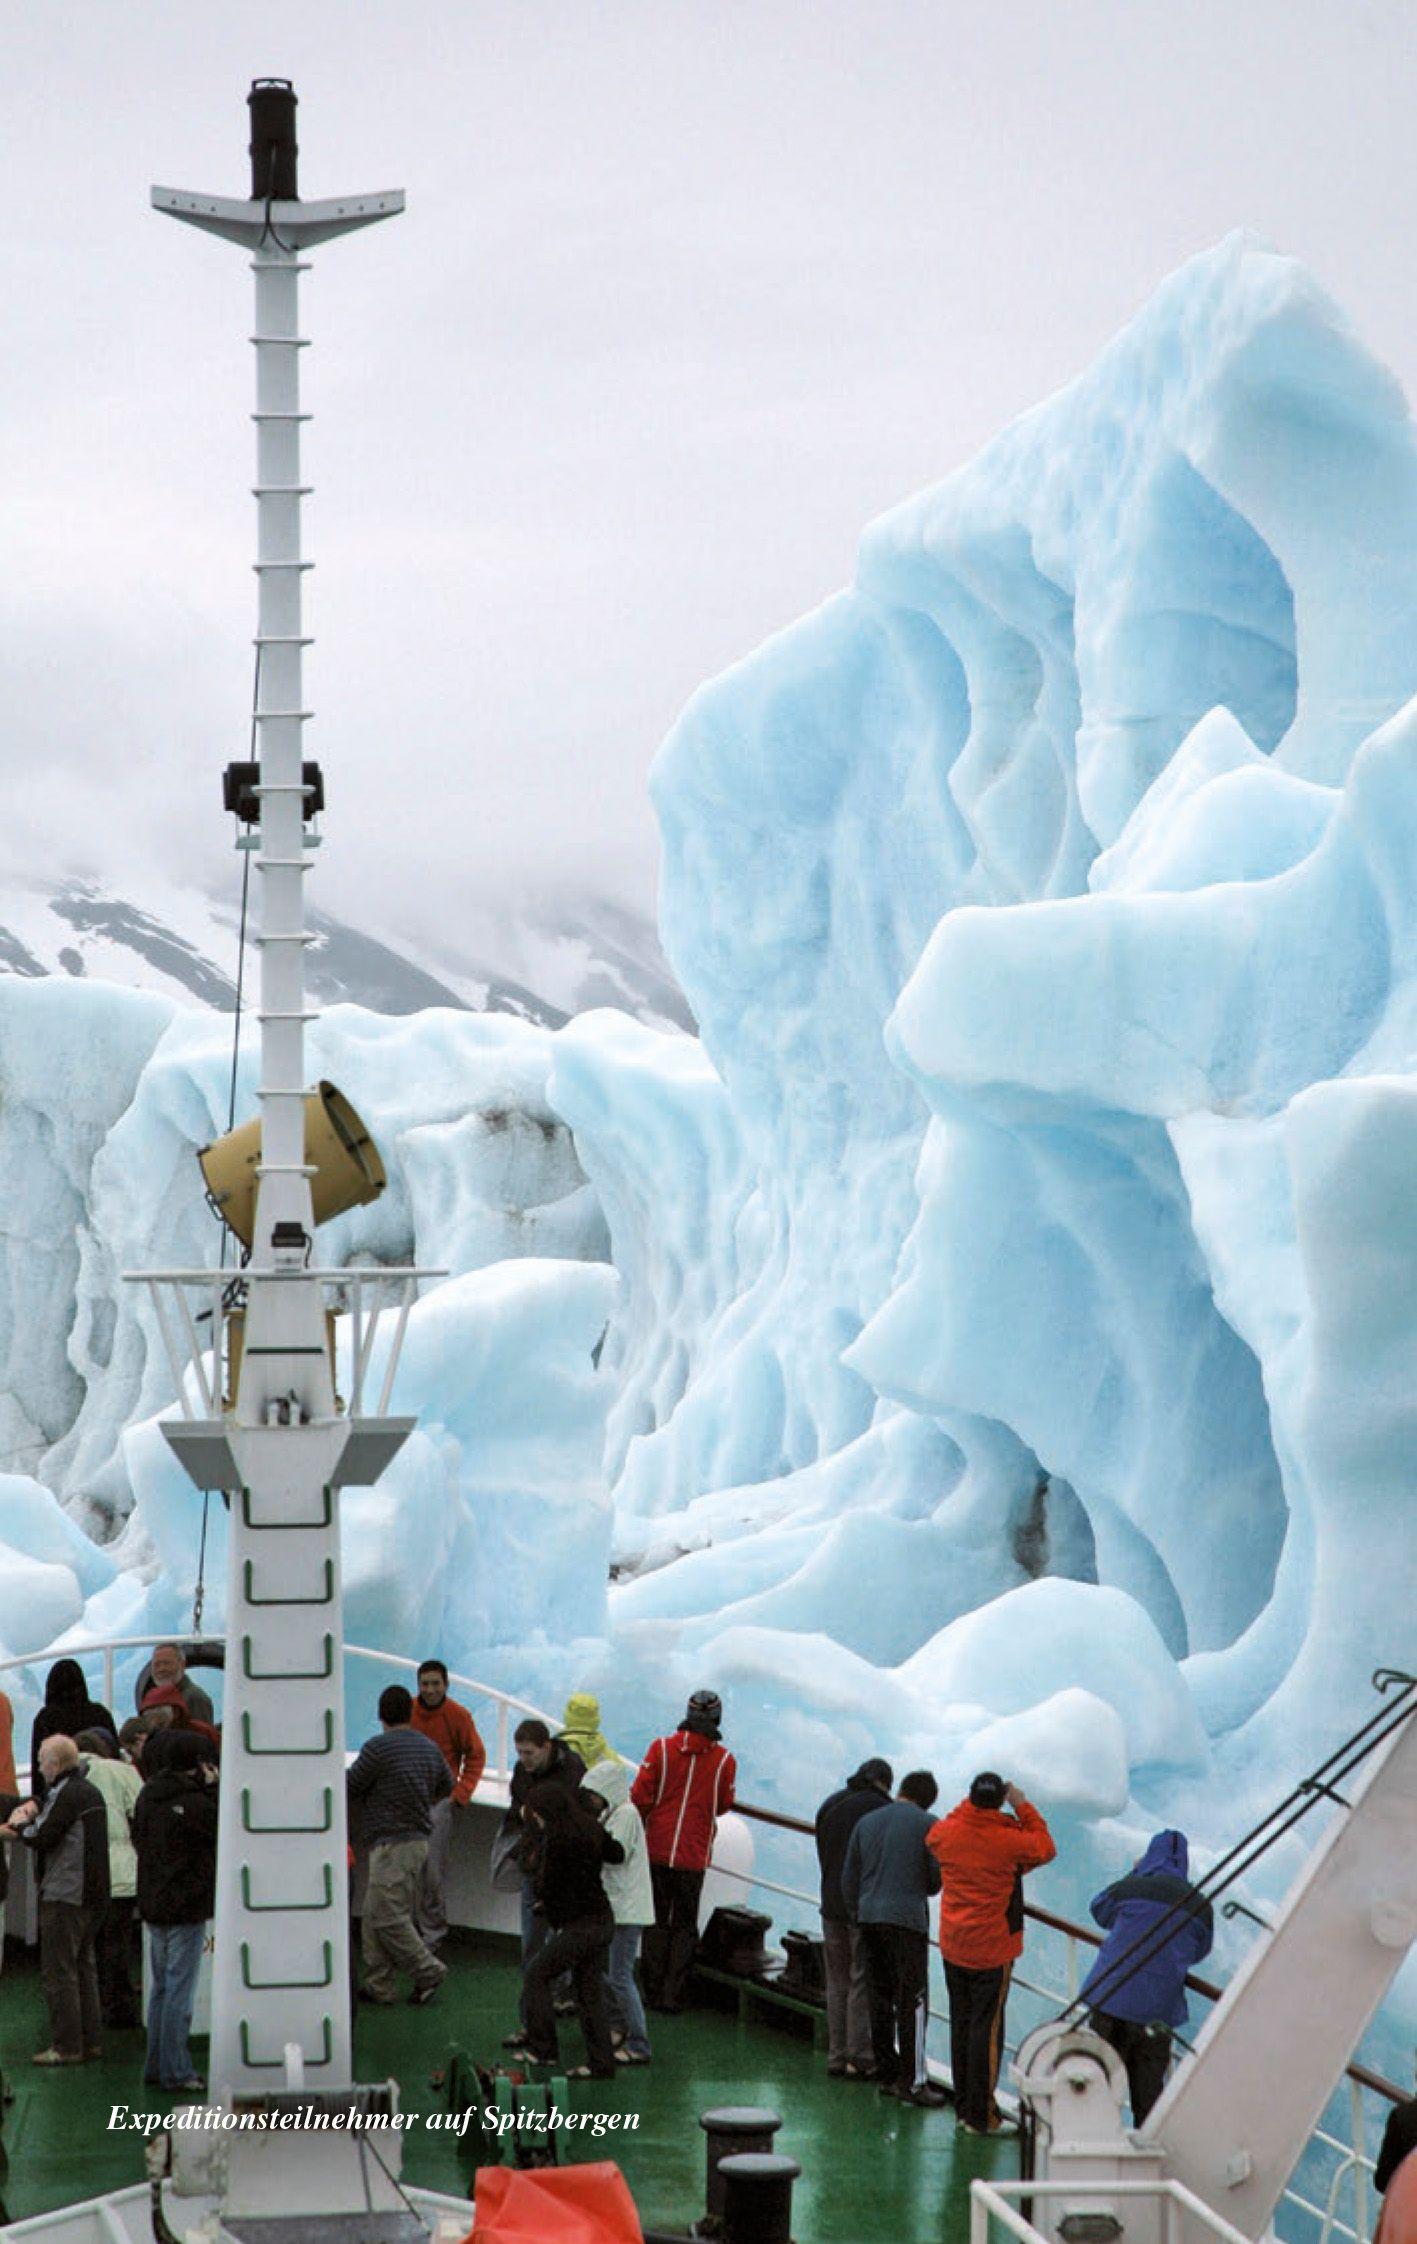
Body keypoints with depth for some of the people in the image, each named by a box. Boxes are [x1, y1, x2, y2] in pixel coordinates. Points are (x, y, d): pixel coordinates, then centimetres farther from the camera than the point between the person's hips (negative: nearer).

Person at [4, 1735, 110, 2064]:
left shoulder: (68, 1795, -15)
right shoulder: (90, 1792, 16)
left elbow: (42, 1837, -19)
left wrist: (19, 1826, -2)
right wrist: (33, 1806, 6)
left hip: (65, 1895, -10)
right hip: (94, 1894, 10)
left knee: (58, 1971, -5)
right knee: (84, 1967, 16)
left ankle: (67, 2046, -5)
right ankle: (91, 2040, 18)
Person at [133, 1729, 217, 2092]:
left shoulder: (147, 1797, 5)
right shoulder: (194, 1802, -19)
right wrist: (212, 1788, -6)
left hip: (153, 1906, 7)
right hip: (186, 1907, -7)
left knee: (160, 1987, 16)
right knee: (180, 1990, -4)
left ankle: (156, 2066, 20)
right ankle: (176, 2073, -3)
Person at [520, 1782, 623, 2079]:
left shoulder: (556, 1839, -17)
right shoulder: (590, 1829, 8)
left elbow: (546, 1887, -13)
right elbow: (617, 1854, 25)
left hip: (578, 1926, -8)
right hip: (603, 1921, 8)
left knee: (536, 1975, 5)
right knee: (589, 1990, 12)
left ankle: (542, 2049, 4)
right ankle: (601, 2063, 10)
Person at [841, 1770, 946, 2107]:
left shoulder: (867, 1822, 12)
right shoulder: (926, 1824, -4)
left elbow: (849, 1877, 14)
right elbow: (937, 1877, -2)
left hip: (870, 1917, 6)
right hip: (907, 1918, -5)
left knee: (880, 2000, 11)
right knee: (913, 2000, -4)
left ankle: (887, 2074, 15)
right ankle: (912, 2081, -8)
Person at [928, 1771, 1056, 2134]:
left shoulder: (947, 1831, -5)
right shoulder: (1008, 1838, -18)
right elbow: (1045, 1848, 0)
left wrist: (971, 1804, 18)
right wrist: (1022, 1807, 3)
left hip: (953, 1947, 5)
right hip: (992, 1949, -5)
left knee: (961, 2024, 15)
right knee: (987, 2028, -1)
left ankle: (963, 2107, 23)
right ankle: (980, 2115, 0)